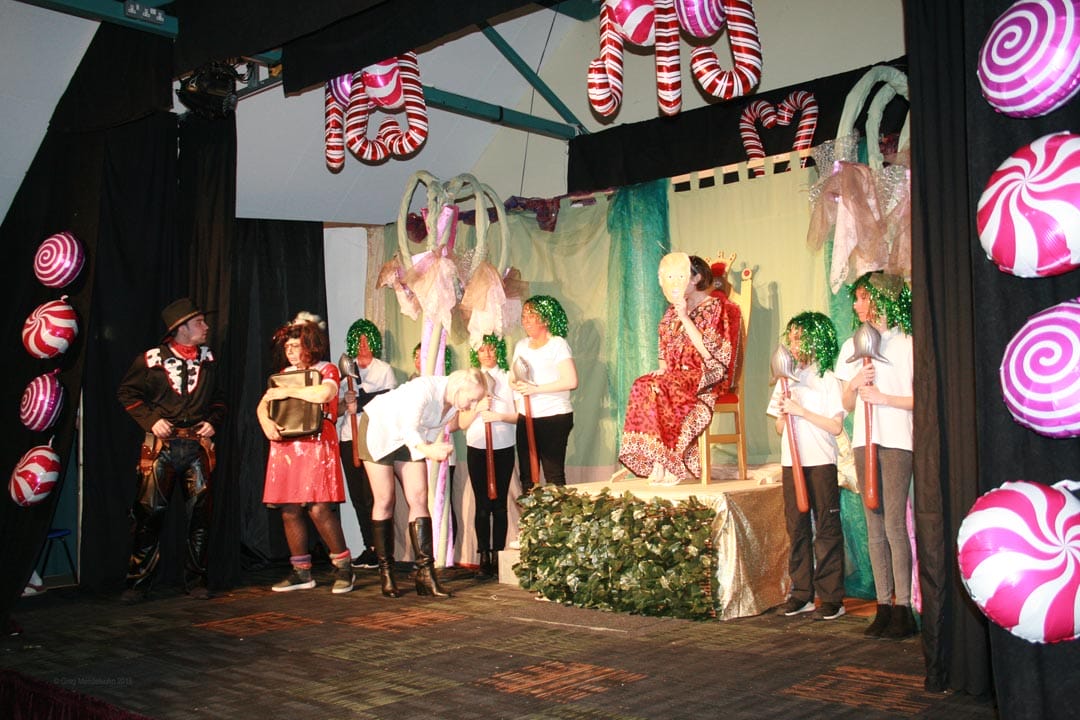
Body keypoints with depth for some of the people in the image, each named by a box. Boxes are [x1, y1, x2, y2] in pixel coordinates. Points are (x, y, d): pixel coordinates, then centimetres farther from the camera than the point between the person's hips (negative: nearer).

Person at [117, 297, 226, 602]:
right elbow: (127, 393, 4)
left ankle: (196, 580, 14)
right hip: (161, 444, -3)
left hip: (198, 443, 4)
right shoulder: (152, 359, -1)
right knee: (149, 512, -4)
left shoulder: (208, 359, 11)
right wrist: (151, 420, -7)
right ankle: (139, 582, 8)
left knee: (200, 514, 4)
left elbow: (219, 397, 21)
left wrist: (213, 422, 5)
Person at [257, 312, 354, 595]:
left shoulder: (327, 370, 3)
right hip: (285, 446, 6)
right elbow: (263, 404, 13)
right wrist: (266, 422, -9)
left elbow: (323, 394, -19)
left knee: (318, 508, -13)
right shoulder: (284, 374, 20)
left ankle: (344, 568, -2)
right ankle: (301, 572, 12)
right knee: (289, 510, 3)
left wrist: (287, 392, -12)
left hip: (315, 445, -6)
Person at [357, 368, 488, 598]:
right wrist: (427, 450, -63)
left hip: (410, 439, 6)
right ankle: (385, 573, 5)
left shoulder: (455, 400, -12)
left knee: (419, 499, -6)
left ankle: (425, 573, -9)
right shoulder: (425, 388, -34)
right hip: (379, 430, -6)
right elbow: (408, 428, -46)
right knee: (385, 501, -5)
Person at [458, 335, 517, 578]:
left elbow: (521, 415, 2)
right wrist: (478, 408, -11)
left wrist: (500, 415, -14)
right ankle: (484, 559, 3)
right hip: (477, 448, 1)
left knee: (499, 503, 1)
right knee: (482, 505, -1)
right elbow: (462, 423, 5)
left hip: (503, 448, -1)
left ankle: (497, 557, 6)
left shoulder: (509, 379, 7)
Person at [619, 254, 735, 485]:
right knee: (641, 386, -25)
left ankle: (669, 463, -21)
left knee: (659, 391, -32)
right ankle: (659, 464, -25)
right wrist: (662, 368, 2)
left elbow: (708, 349, -16)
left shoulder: (713, 306, -4)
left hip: (704, 376, -6)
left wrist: (684, 318, -18)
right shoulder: (673, 309, 16)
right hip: (676, 374, 6)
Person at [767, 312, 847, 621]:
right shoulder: (786, 380, 13)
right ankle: (802, 594, 16)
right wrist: (783, 413, -5)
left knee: (827, 530, -2)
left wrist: (801, 410, -14)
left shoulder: (828, 380, -2)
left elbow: (836, 426, -11)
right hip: (791, 463, 5)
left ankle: (831, 598, 3)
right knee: (797, 529, 8)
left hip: (821, 463, -5)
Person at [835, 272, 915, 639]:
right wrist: (854, 385, -2)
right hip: (864, 442, 5)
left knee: (894, 522, -11)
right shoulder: (852, 346, 17)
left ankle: (902, 607, -6)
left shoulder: (908, 343, 1)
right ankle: (883, 605, 7)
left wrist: (883, 397, -11)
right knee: (874, 526, 4)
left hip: (897, 441, -5)